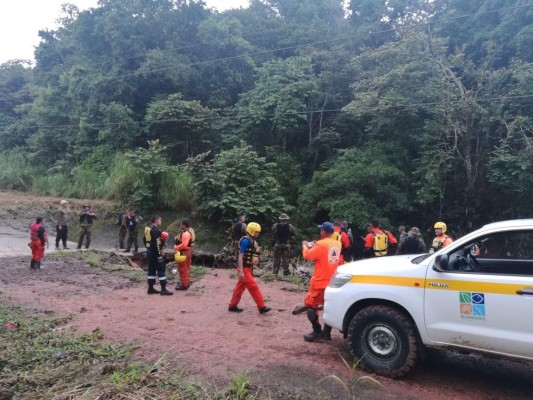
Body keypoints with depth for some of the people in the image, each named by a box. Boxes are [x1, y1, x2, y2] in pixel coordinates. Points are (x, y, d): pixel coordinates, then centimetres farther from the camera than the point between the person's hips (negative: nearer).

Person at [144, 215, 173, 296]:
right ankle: (163, 289, -6)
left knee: (151, 269, 15)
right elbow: (156, 243, -24)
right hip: (155, 252, -10)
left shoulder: (147, 229, 12)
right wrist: (159, 255, -23)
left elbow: (144, 239, 19)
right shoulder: (156, 230, -19)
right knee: (161, 270, -6)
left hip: (149, 251, 10)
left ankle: (150, 288, 20)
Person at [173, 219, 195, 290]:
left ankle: (184, 285, 3)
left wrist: (176, 247, -16)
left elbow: (184, 245, -30)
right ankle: (185, 283, 28)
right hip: (188, 251, 11)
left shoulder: (186, 234, -24)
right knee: (186, 268, 18)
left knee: (182, 269, -3)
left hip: (184, 253, -11)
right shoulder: (190, 231, 9)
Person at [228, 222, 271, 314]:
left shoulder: (252, 241, 11)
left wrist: (251, 270, 18)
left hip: (248, 268, 9)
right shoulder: (246, 241, -18)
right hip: (244, 268, -9)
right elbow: (240, 256, -20)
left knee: (240, 287, 14)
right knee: (254, 287, -6)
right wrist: (241, 271, -25)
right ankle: (261, 307, 0)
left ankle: (232, 306, 23)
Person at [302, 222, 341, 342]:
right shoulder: (338, 244, 4)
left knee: (311, 305, 4)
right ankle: (327, 332, 18)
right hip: (332, 281, 7)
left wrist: (305, 246, 10)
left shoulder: (321, 244, -18)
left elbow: (307, 255, -8)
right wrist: (315, 246, 16)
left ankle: (317, 332, 2)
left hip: (320, 281, -7)